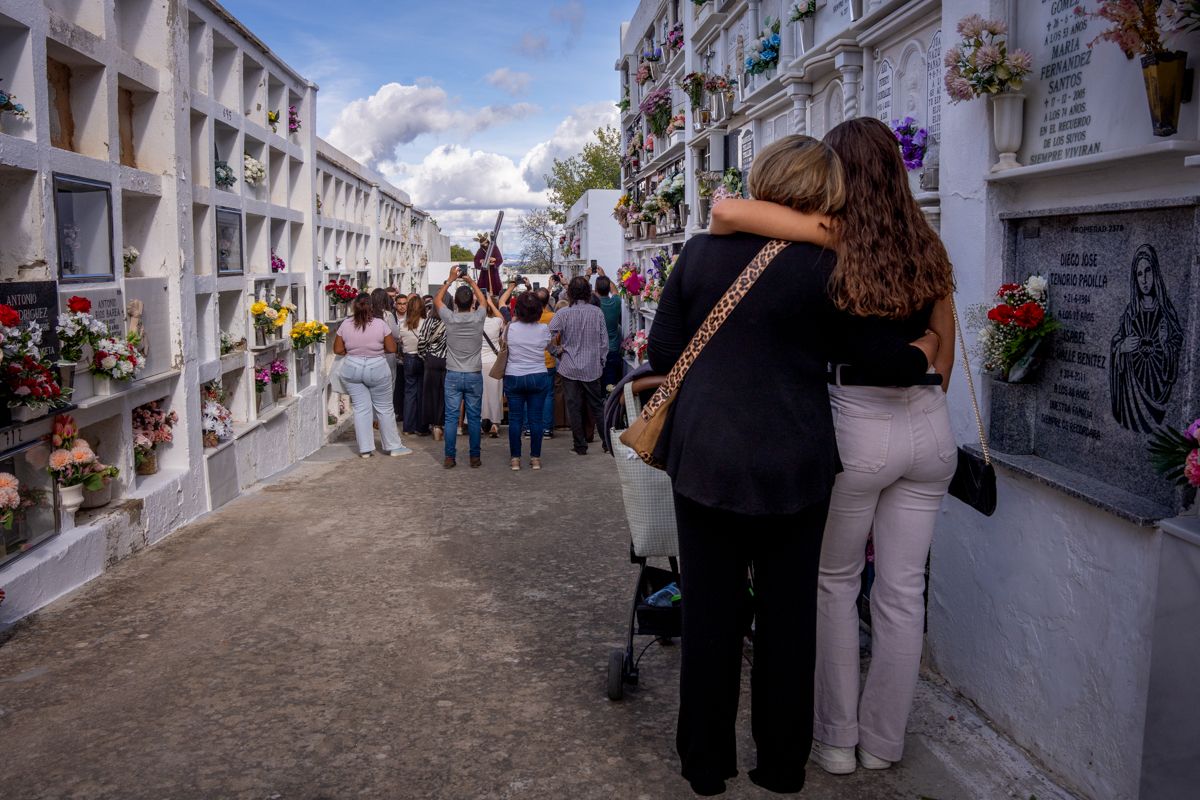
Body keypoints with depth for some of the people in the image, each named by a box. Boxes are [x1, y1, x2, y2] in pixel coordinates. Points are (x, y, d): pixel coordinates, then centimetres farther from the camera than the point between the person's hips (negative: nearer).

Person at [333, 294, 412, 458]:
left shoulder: (345, 325, -4)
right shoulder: (380, 324, -10)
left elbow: (338, 350, 1)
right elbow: (392, 348, -6)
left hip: (352, 369, 2)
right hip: (377, 369, -2)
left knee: (361, 408, 8)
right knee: (385, 408, 8)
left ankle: (365, 449, 10)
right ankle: (394, 446, 17)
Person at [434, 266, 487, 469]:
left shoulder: (450, 318, -9)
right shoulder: (478, 318, -8)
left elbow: (437, 299, 11)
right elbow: (483, 301, 15)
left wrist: (450, 279, 15)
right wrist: (471, 281, 21)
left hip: (453, 375, 0)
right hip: (474, 376, 0)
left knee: (451, 417, 3)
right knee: (474, 417, 5)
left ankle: (450, 457, 5)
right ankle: (475, 456, 10)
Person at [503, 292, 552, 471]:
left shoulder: (511, 327, -9)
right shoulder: (543, 329, -8)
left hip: (514, 377, 0)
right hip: (538, 377, 0)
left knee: (515, 418, 6)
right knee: (535, 418, 5)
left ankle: (515, 458, 9)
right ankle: (535, 458, 10)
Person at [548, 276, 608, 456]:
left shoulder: (563, 313, -11)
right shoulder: (597, 312, -5)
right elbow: (604, 341, 0)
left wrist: (557, 351, 3)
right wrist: (601, 362, 12)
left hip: (570, 367, -2)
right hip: (592, 367, 2)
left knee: (574, 408, 6)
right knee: (596, 406, 13)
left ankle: (580, 446, 10)